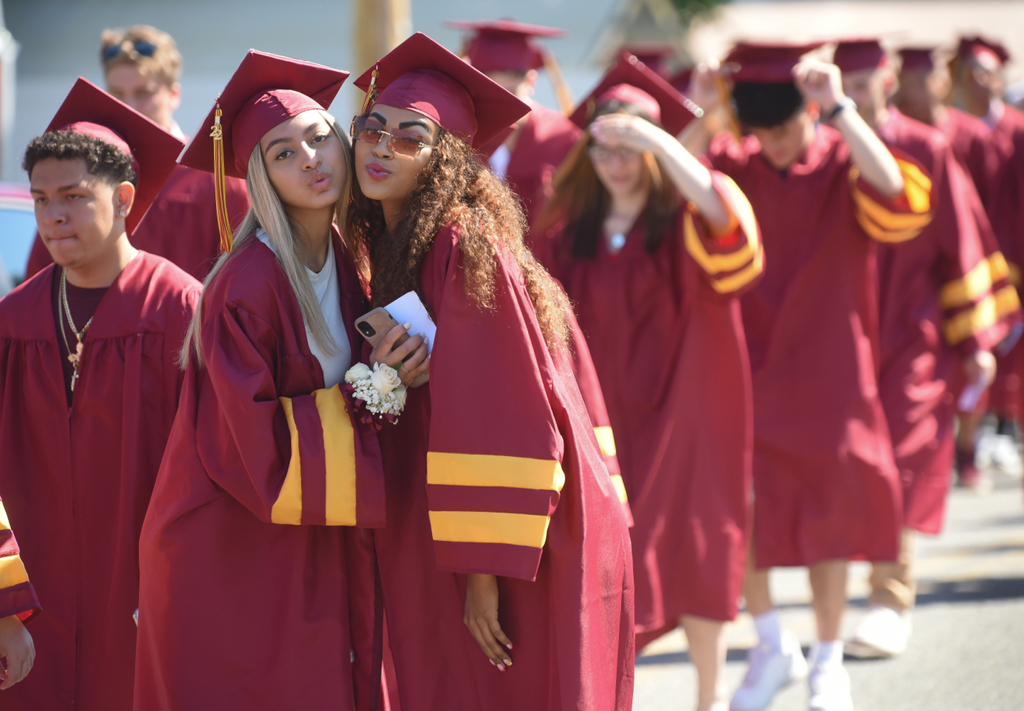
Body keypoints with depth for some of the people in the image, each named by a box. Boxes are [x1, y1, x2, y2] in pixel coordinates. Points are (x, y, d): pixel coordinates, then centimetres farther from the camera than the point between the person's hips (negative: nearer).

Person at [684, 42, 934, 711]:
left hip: (827, 367, -1)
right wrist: (697, 116, -26)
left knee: (828, 512, 6)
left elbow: (897, 196, -30)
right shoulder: (731, 163, -2)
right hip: (746, 360, 1)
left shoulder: (844, 163, -8)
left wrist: (839, 110, -34)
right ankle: (772, 643, 13)